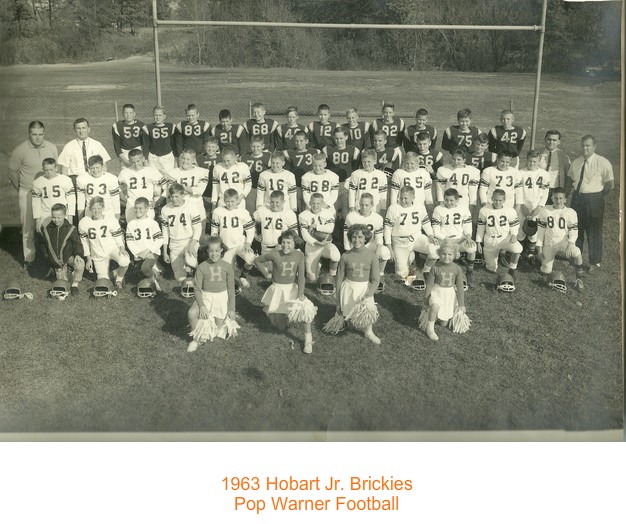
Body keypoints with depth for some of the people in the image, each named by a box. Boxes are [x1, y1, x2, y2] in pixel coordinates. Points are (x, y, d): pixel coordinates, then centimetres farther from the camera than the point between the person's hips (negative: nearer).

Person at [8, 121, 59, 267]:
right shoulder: (20, 150, -10)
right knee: (28, 227, 4)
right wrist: (21, 190, 6)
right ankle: (28, 258, 14)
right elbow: (12, 173, 0)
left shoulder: (51, 148, 0)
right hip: (27, 194, -2)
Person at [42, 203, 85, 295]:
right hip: (57, 260, 3)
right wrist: (51, 259, 10)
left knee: (80, 264, -32)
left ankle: (75, 284, -10)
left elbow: (77, 243, -6)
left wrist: (78, 254, -23)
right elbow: (46, 246, 12)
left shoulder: (70, 229, -8)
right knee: (61, 279, 0)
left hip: (69, 256, -3)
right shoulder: (47, 230, 0)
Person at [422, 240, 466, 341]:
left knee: (444, 323, 7)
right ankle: (430, 328, -19)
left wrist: (461, 304, 2)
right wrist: (426, 300, 1)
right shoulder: (435, 268, -14)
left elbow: (460, 287, -2)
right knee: (435, 307, -37)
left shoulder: (457, 269, -9)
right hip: (437, 292, -2)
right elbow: (429, 284, -5)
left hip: (450, 294, 2)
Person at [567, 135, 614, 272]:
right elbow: (570, 179, 19)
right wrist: (577, 191, 5)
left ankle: (595, 262, 17)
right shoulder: (576, 162, 5)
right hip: (577, 198, 5)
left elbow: (610, 185, -10)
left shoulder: (603, 163, -11)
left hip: (594, 200, -5)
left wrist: (597, 197, -4)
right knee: (576, 229, 17)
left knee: (594, 231, 3)